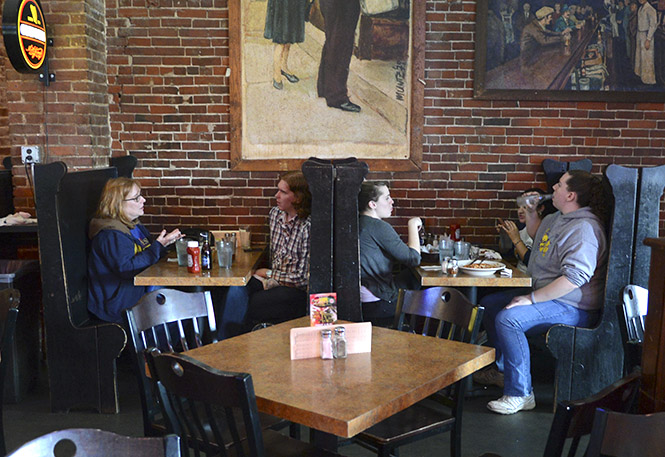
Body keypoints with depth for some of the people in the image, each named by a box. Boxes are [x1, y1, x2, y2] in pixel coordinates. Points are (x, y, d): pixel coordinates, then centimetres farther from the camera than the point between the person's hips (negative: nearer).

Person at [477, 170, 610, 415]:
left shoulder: (583, 228, -22)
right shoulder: (558, 218, 12)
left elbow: (575, 277, -33)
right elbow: (536, 234, 35)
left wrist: (532, 299, -29)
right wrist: (530, 211, 15)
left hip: (572, 308, -11)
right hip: (544, 293, 11)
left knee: (508, 318, -30)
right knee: (489, 304, 12)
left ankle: (520, 394, -19)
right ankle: (503, 369, 24)